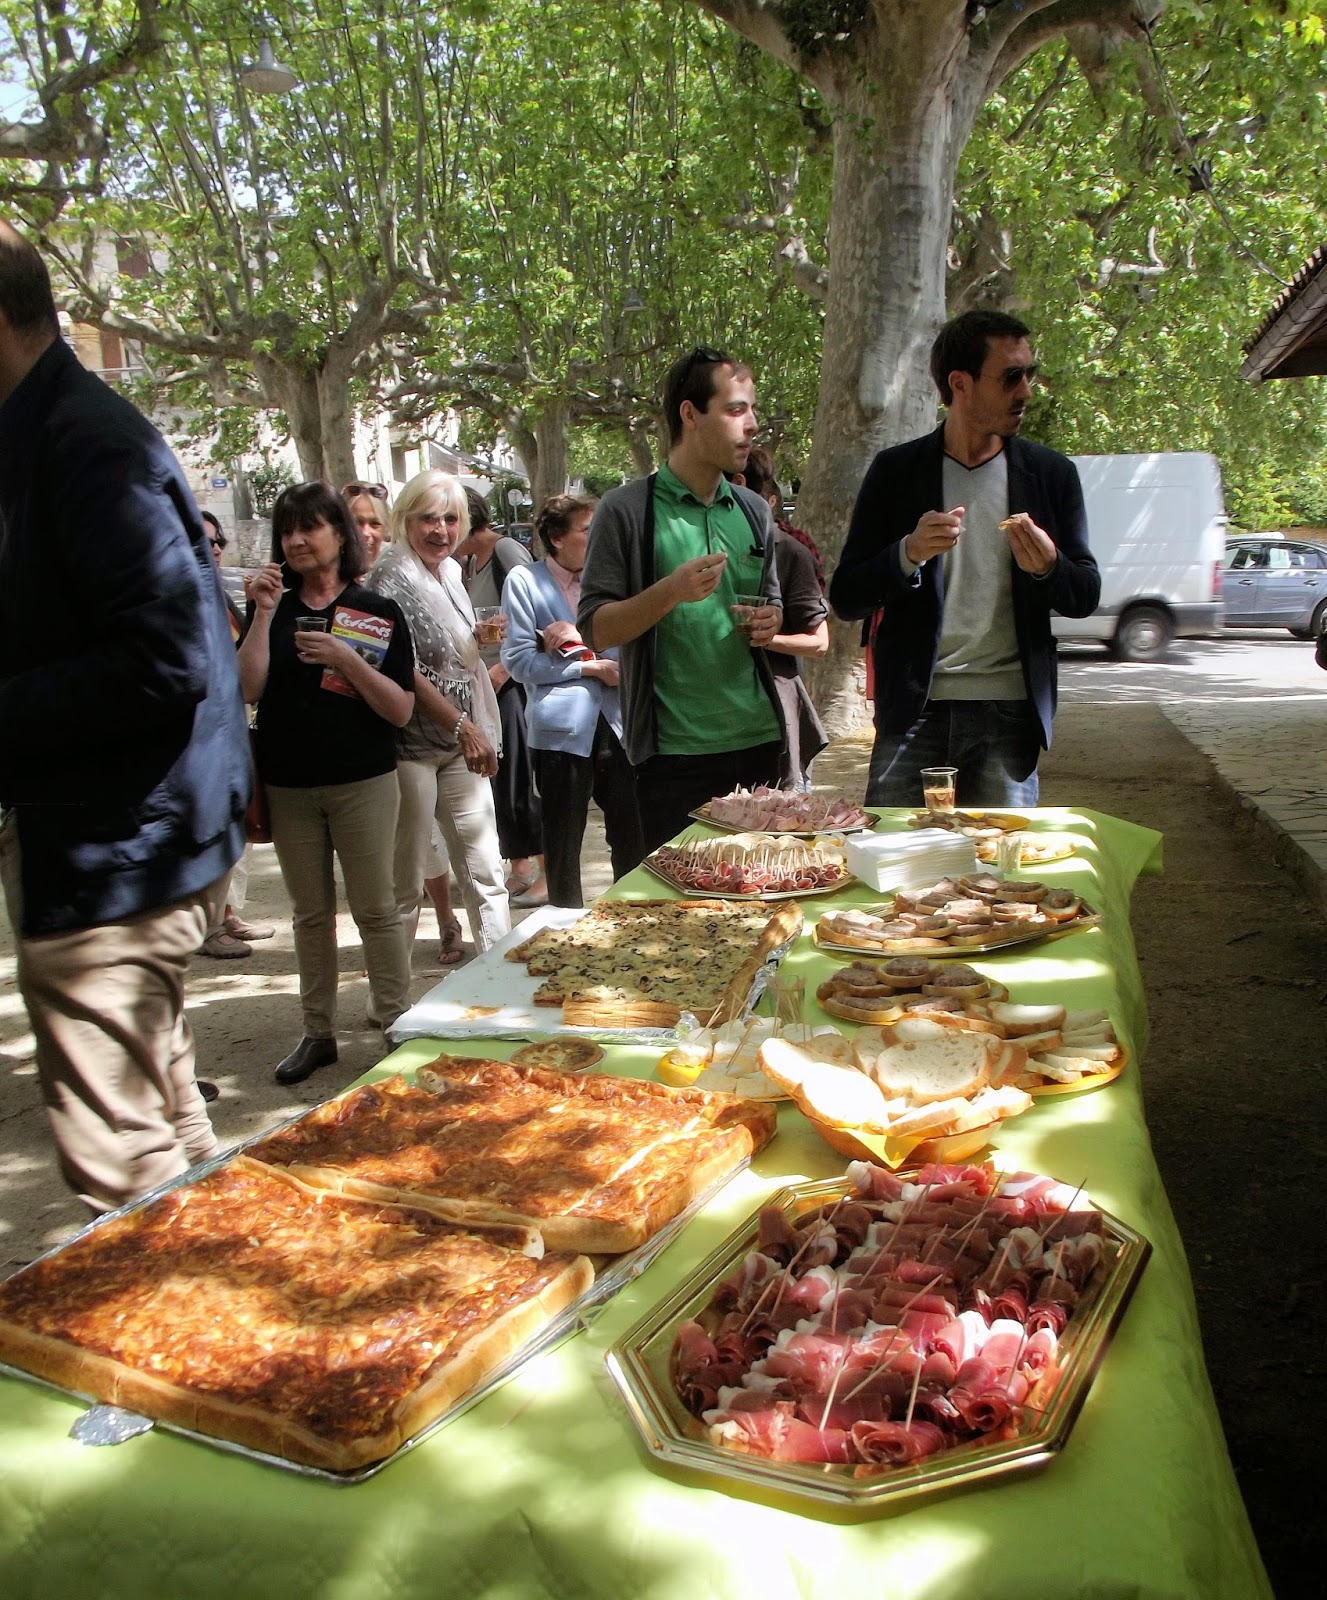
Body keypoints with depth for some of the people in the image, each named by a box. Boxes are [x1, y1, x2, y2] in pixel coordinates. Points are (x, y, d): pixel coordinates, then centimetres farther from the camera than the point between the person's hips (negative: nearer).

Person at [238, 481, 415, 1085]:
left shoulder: (378, 614, -2)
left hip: (362, 781, -3)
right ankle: (318, 1031, 21)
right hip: (288, 785, 3)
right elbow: (249, 689, -7)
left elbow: (402, 710, -8)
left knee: (375, 910, 1)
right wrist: (264, 614, -11)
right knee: (310, 914, 11)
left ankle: (397, 1026, 12)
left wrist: (347, 660, -19)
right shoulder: (275, 608, 8)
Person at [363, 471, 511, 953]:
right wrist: (463, 726, -21)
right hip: (412, 744, -7)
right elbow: (402, 669, -19)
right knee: (406, 880, 1)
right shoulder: (392, 576, -11)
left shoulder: (450, 572, 13)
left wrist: (486, 636, 10)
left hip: (461, 742, 8)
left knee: (485, 869, 8)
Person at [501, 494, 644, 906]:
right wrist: (591, 666, -10)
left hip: (616, 722, 4)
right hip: (562, 728, -3)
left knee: (633, 837, 4)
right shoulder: (524, 581, 0)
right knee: (563, 843, 7)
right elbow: (519, 661, -8)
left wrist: (583, 638, -8)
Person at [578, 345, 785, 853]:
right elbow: (595, 630, -7)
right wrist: (670, 592, -22)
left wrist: (770, 621, 2)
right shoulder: (627, 510, -6)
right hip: (674, 754, -5)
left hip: (758, 740, 6)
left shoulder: (754, 511, 13)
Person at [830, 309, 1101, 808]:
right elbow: (845, 598, 2)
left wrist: (1048, 566, -11)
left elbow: (1086, 596, 11)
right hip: (914, 707, -1)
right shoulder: (896, 471, 4)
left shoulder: (1051, 474, 8)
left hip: (1010, 710, 1)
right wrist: (910, 553, -16)